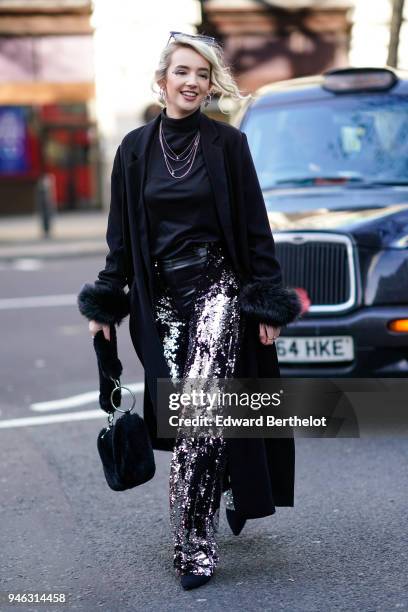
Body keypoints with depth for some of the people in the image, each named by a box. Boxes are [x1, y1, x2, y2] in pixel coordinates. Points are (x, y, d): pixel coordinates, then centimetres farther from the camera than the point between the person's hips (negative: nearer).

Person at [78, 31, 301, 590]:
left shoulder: (228, 143, -1)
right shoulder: (136, 147, 5)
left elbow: (254, 226, 0)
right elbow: (122, 232, 9)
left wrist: (267, 301, -4)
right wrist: (107, 301, 6)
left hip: (217, 289, -3)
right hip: (160, 296, 3)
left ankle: (195, 543, -9)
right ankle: (226, 502, 27)